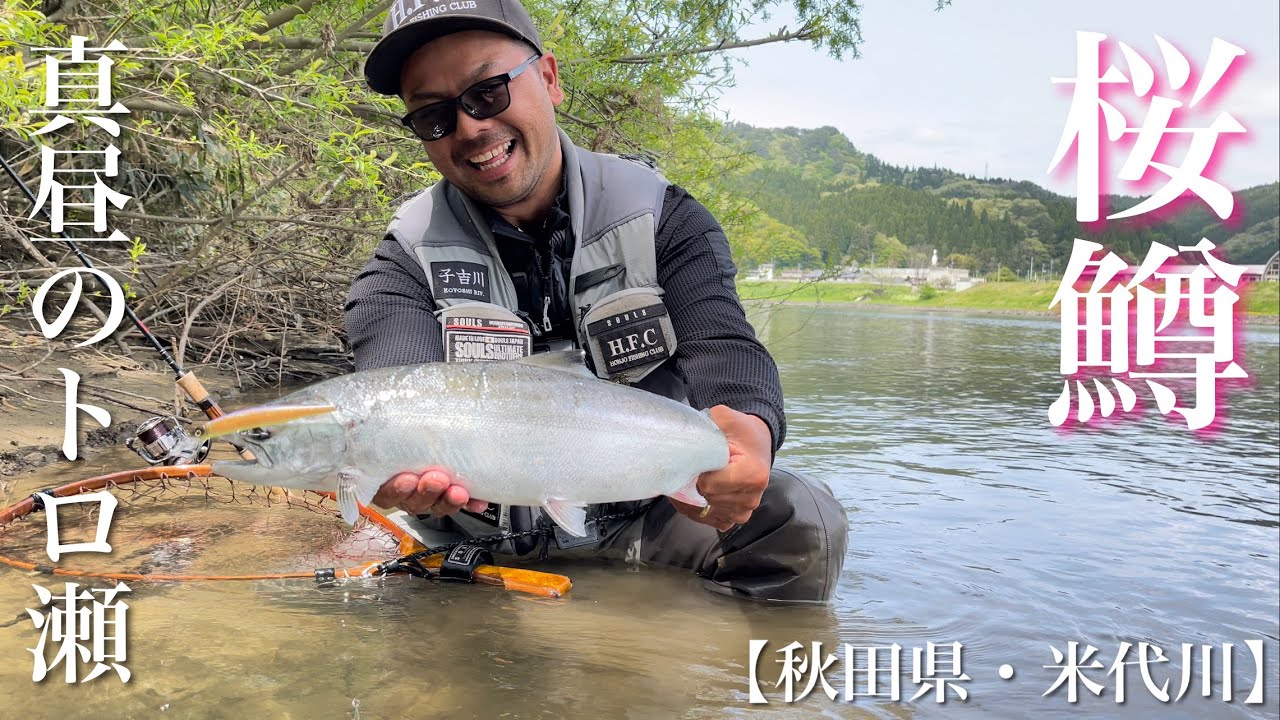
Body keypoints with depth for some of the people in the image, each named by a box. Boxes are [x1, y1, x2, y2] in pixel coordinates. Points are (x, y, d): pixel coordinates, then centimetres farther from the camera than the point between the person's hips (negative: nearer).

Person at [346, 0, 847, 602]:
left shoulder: (659, 217, -1)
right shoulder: (407, 262, -3)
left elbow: (719, 347, -17)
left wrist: (749, 424, -43)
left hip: (652, 521, 0)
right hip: (485, 540, 1)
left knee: (800, 518, -22)